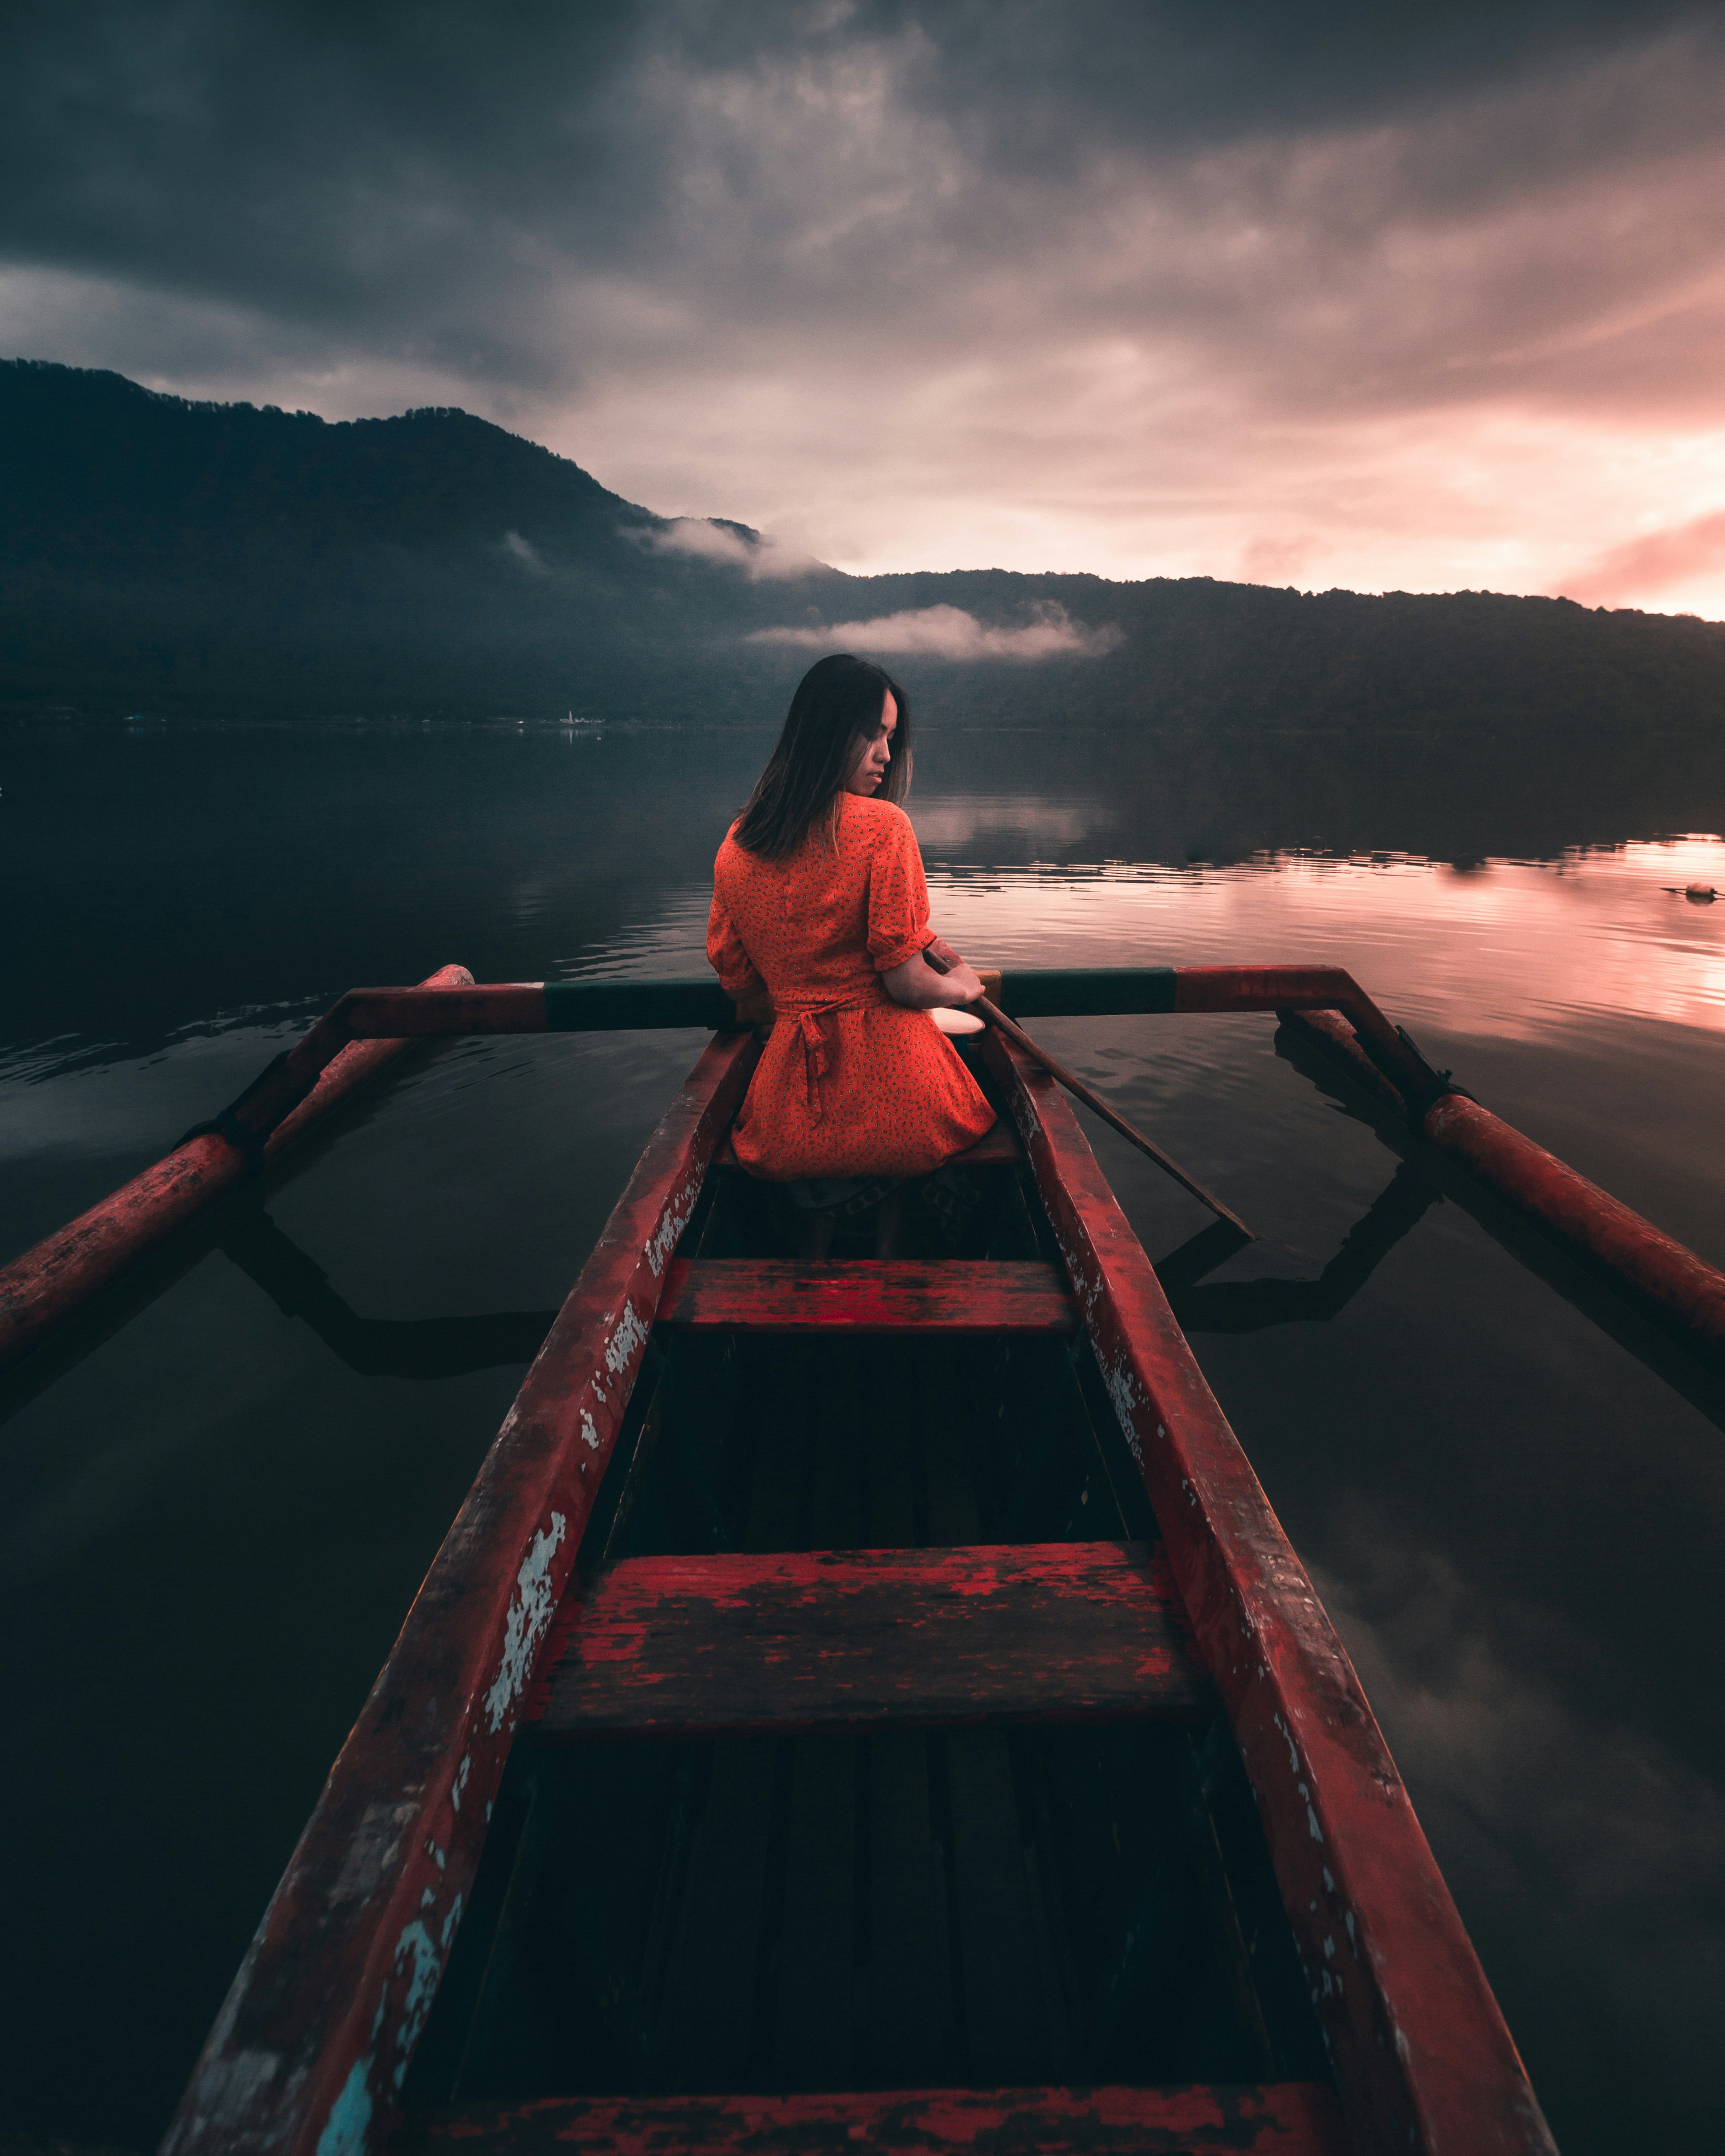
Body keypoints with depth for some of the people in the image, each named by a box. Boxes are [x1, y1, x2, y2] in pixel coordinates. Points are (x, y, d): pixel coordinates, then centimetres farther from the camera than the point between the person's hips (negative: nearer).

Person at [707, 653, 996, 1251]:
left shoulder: (736, 843, 3)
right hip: (890, 1090, -5)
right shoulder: (882, 826, -13)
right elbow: (906, 983, -14)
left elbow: (738, 983, 11)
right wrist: (964, 986, 7)